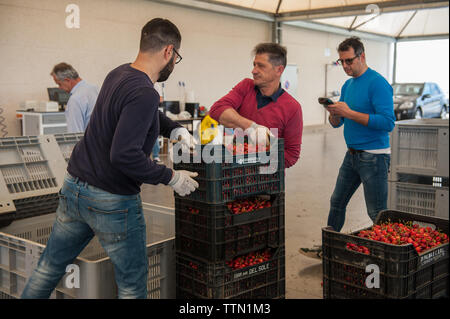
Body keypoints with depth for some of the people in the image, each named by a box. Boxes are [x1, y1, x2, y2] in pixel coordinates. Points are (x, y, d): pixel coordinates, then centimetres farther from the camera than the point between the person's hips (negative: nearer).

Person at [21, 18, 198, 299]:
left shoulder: (119, 73, 6)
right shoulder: (144, 93, -22)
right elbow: (124, 155, -30)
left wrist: (176, 130, 11)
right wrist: (170, 177, -19)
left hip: (73, 187, 8)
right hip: (113, 201, -8)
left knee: (50, 266, 21)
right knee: (132, 284, 11)